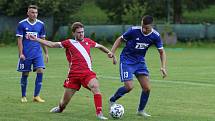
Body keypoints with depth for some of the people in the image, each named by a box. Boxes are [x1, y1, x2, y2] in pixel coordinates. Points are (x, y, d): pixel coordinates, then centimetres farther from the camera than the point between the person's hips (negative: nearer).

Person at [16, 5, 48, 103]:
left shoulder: (40, 24, 6)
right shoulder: (22, 24, -3)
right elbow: (20, 40, -3)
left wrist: (46, 53, 11)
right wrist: (21, 53, -10)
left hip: (38, 53, 2)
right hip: (26, 54, -2)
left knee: (40, 71, -11)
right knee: (25, 74, 4)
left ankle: (36, 96, -4)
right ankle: (23, 96, 18)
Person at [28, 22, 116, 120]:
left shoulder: (88, 41, 15)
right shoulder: (69, 43, 9)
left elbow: (100, 46, 33)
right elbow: (52, 44, 10)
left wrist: (109, 52, 17)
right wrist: (36, 39, 7)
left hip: (87, 73, 1)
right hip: (73, 74, -1)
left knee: (95, 87, -30)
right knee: (65, 100, 3)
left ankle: (99, 113, -29)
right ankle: (60, 108, 39)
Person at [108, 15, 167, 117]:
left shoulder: (155, 36, -10)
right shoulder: (134, 30, -20)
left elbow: (161, 52, 0)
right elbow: (120, 39, -5)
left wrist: (163, 67, -12)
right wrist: (112, 53, -14)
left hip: (140, 61, 4)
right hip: (126, 60, -4)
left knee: (147, 88, -4)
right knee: (129, 87, -15)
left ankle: (141, 110, 17)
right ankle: (112, 100, 12)